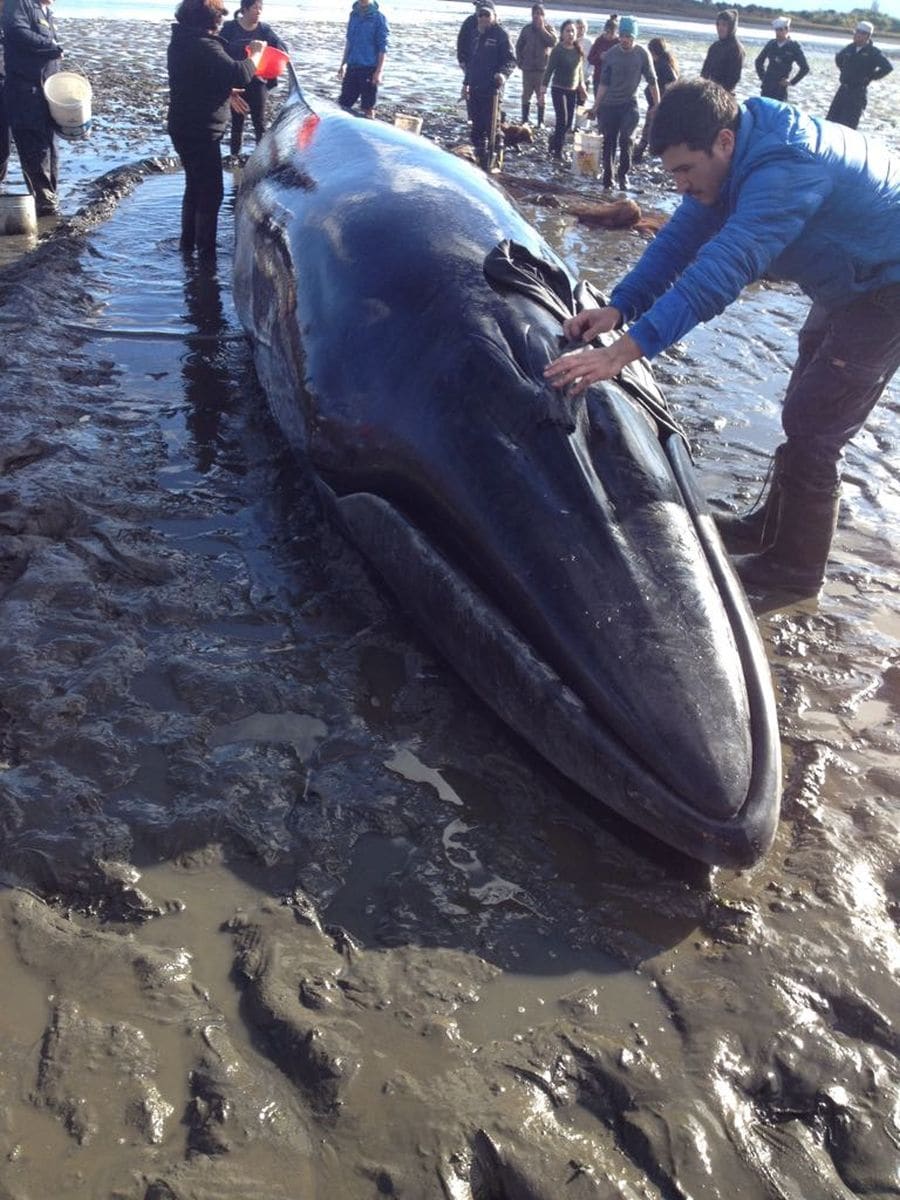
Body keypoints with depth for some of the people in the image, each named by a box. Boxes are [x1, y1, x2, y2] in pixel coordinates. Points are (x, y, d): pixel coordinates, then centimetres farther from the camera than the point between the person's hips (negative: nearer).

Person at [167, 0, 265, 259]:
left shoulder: (182, 41, 10)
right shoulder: (204, 45, -21)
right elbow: (239, 75, -30)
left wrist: (226, 92, 20)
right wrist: (256, 54, -13)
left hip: (185, 128, 10)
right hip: (200, 131, -10)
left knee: (195, 186, 22)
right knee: (211, 192, -1)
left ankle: (188, 241, 32)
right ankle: (205, 252, 3)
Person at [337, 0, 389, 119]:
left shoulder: (378, 17, -7)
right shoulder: (354, 14, 9)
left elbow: (383, 47, -8)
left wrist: (379, 71, -14)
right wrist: (343, 64, 18)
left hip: (369, 68, -5)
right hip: (352, 66, 5)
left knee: (368, 107, 2)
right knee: (343, 104, 7)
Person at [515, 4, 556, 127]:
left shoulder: (549, 28, 3)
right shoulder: (527, 29, 7)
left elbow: (553, 42, -15)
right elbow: (519, 46, 11)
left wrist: (542, 28, -13)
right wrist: (520, 62, 1)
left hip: (542, 68, -2)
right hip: (527, 68, 2)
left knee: (541, 96, -1)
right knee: (526, 95, 4)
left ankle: (541, 121, 4)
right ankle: (524, 120, 10)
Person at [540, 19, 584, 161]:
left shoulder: (578, 50, 4)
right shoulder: (557, 50, -10)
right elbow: (549, 71, -10)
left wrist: (582, 87, 17)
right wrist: (543, 91, -13)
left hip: (573, 91, 6)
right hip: (559, 89, -5)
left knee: (569, 123, 7)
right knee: (562, 121, -10)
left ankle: (554, 141, 31)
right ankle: (558, 151, 2)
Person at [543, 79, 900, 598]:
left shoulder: (785, 171, -36)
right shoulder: (743, 155, -7)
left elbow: (720, 271, -45)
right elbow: (682, 238, -6)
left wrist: (624, 350, -50)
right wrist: (620, 306, -19)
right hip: (850, 282, 10)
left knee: (813, 430, -8)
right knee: (806, 412, 18)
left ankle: (795, 568, 6)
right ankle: (774, 527, 33)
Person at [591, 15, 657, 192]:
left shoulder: (642, 54, -6)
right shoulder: (610, 54, -1)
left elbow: (652, 82, 0)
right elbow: (603, 83, 6)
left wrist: (658, 106, -1)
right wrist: (596, 106, 5)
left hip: (629, 104, -2)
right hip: (609, 105, 2)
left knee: (626, 139, -16)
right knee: (608, 142, 5)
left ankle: (623, 174, -3)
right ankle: (607, 177, 16)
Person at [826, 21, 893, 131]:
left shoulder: (873, 53, -11)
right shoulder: (850, 48, 7)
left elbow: (888, 66, -19)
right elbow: (838, 57, 28)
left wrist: (871, 77, -13)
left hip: (858, 93, -6)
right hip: (843, 89, 6)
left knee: (847, 125, -8)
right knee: (831, 120, 7)